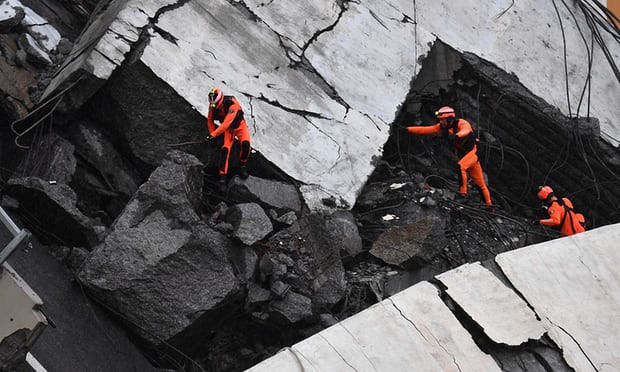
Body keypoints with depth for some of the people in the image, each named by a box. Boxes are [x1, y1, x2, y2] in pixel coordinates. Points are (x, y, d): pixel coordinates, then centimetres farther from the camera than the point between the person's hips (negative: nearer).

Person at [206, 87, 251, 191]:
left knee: (245, 143, -29)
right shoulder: (212, 106, -17)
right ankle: (222, 177, -16)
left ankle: (243, 166, -2)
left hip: (239, 125, -3)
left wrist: (213, 134, -42)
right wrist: (212, 134, 3)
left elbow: (226, 123, -40)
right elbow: (210, 120, 1)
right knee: (225, 149, -17)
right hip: (227, 129, 3)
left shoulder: (232, 104, -35)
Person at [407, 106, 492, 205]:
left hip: (472, 152, -6)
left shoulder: (461, 123, -24)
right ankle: (488, 204, 20)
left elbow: (466, 130, -47)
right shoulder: (442, 127, -6)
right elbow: (425, 129, -9)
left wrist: (456, 135, -67)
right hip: (461, 155, 6)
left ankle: (463, 193, -22)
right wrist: (407, 129, -17)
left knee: (460, 166, -32)